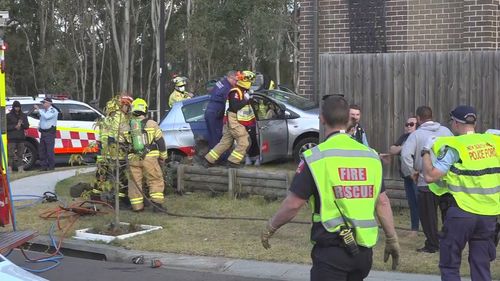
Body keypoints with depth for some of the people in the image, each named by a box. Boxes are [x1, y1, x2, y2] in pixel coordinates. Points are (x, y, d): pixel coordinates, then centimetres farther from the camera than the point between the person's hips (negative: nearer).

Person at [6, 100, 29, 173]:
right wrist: (15, 127, -14)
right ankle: (9, 168, -8)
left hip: (21, 137, 4)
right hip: (12, 138, -4)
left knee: (20, 154, 5)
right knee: (11, 153, -9)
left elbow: (27, 126, 11)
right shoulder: (9, 116, 3)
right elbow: (6, 127, -3)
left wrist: (22, 124, -8)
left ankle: (20, 168, 8)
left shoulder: (23, 115, 14)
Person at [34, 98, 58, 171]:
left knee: (50, 150, -8)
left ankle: (51, 166, -1)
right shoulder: (43, 110, 16)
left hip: (50, 132, -8)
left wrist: (39, 109, -21)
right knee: (41, 150, 8)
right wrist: (39, 126, 11)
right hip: (43, 132, 8)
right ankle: (43, 165, 14)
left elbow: (46, 116, -25)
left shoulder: (53, 111, -8)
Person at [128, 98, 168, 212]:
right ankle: (157, 202, -4)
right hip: (149, 158, -2)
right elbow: (160, 141, 3)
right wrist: (163, 157, 13)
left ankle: (137, 206, 11)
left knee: (135, 182, 10)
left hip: (133, 159, 2)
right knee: (156, 180, 6)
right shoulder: (151, 124, 1)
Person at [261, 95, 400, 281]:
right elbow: (382, 202, 7)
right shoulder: (371, 156, 5)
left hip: (332, 249, -5)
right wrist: (392, 239, 15)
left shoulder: (316, 157, -9)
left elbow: (293, 204, -8)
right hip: (364, 250, 5)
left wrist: (270, 228, 7)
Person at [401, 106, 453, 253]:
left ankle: (432, 245, 13)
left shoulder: (416, 134, -9)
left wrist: (411, 172, -8)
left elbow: (405, 154, -21)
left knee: (428, 215, 8)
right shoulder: (445, 131, 3)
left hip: (426, 182, -4)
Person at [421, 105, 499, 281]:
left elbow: (430, 176, -15)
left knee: (449, 265, 8)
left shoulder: (453, 147, -10)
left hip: (462, 212, -4)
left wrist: (426, 152, -2)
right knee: (481, 266, 13)